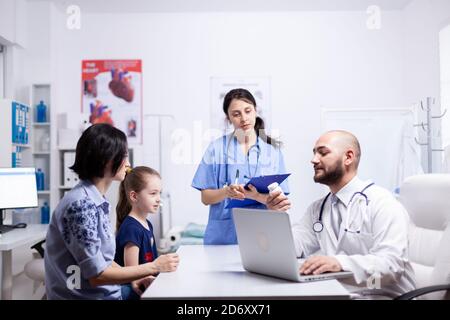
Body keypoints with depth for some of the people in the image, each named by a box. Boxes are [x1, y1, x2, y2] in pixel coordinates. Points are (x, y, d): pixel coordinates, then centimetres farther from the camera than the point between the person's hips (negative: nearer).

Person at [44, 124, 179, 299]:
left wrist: (135, 280, 5)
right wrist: (154, 267, -13)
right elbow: (97, 275, -19)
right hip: (85, 295, -7)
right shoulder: (81, 204, -19)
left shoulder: (97, 201, 6)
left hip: (106, 293, 7)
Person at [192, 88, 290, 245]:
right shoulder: (217, 148, 3)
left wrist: (256, 195, -19)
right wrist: (226, 192, -17)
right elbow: (205, 198, 3)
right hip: (223, 236, 0)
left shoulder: (272, 149, 5)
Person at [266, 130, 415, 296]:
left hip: (383, 295, -5)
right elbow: (293, 248, 5)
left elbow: (391, 262, -21)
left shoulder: (381, 202, -10)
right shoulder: (317, 208, 12)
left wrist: (340, 263, -36)